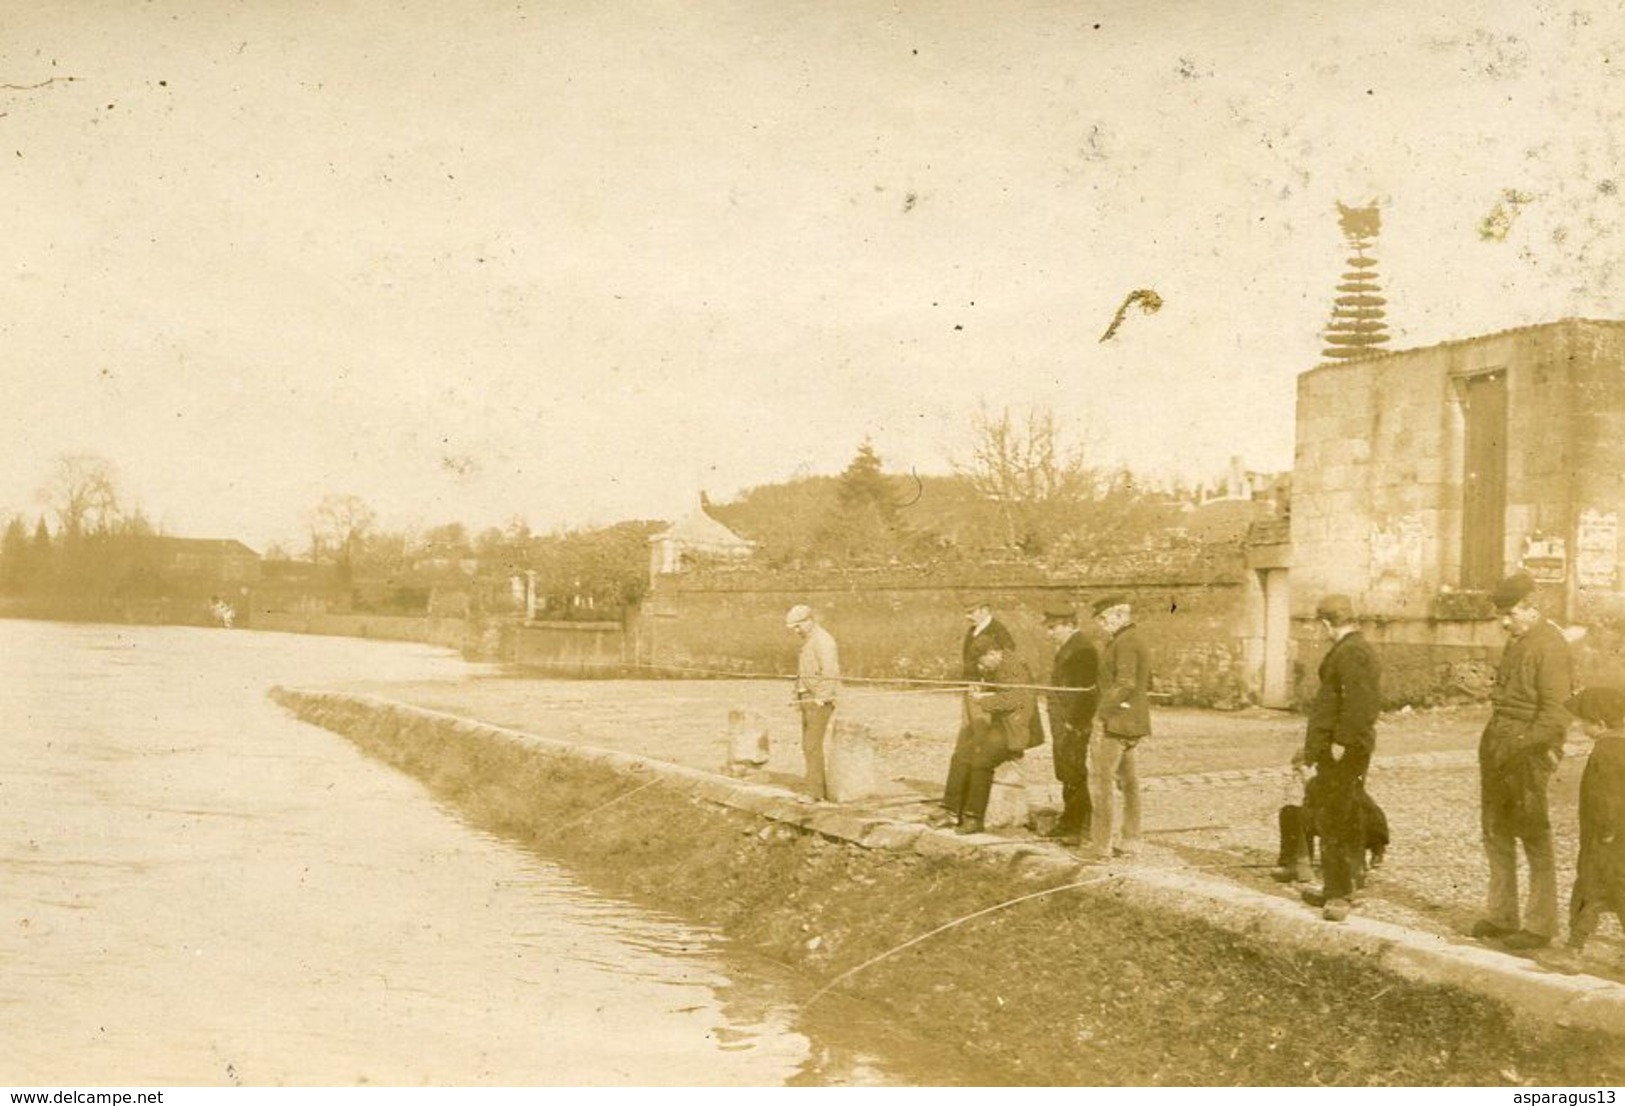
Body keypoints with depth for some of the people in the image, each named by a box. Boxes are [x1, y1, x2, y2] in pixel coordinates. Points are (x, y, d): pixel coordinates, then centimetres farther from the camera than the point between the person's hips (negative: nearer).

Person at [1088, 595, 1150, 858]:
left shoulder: (1124, 642, -16)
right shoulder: (1135, 639, 16)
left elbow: (1125, 683, -25)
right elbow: (1147, 684, 23)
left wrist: (1103, 713, -23)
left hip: (1118, 721, -11)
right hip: (1133, 723, 11)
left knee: (1103, 781, -7)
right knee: (1128, 781, 14)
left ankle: (1100, 844, -6)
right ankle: (1130, 840, 20)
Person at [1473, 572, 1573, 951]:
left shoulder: (1550, 644, -13)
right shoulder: (1516, 641, 15)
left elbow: (1556, 712, -18)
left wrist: (1524, 747, -20)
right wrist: (1495, 741, 13)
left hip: (1529, 749, -9)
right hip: (1500, 742, 9)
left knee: (1534, 836, -2)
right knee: (1495, 830, 14)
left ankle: (1540, 926, 6)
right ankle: (1501, 916, 24)